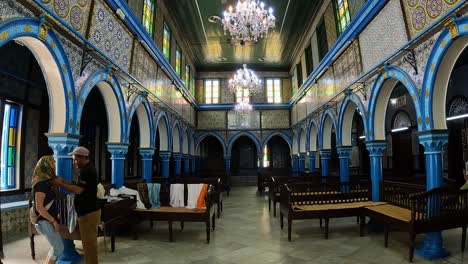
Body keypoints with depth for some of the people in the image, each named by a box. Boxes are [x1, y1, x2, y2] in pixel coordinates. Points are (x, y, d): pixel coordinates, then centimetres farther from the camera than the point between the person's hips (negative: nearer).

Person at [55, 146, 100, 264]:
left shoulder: (87, 171, -18)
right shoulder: (86, 170, 15)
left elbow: (78, 190, -25)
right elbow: (79, 188, 15)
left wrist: (61, 184, -16)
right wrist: (65, 182, 4)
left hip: (88, 213, -10)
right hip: (88, 211, 10)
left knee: (89, 243, -1)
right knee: (89, 242, 17)